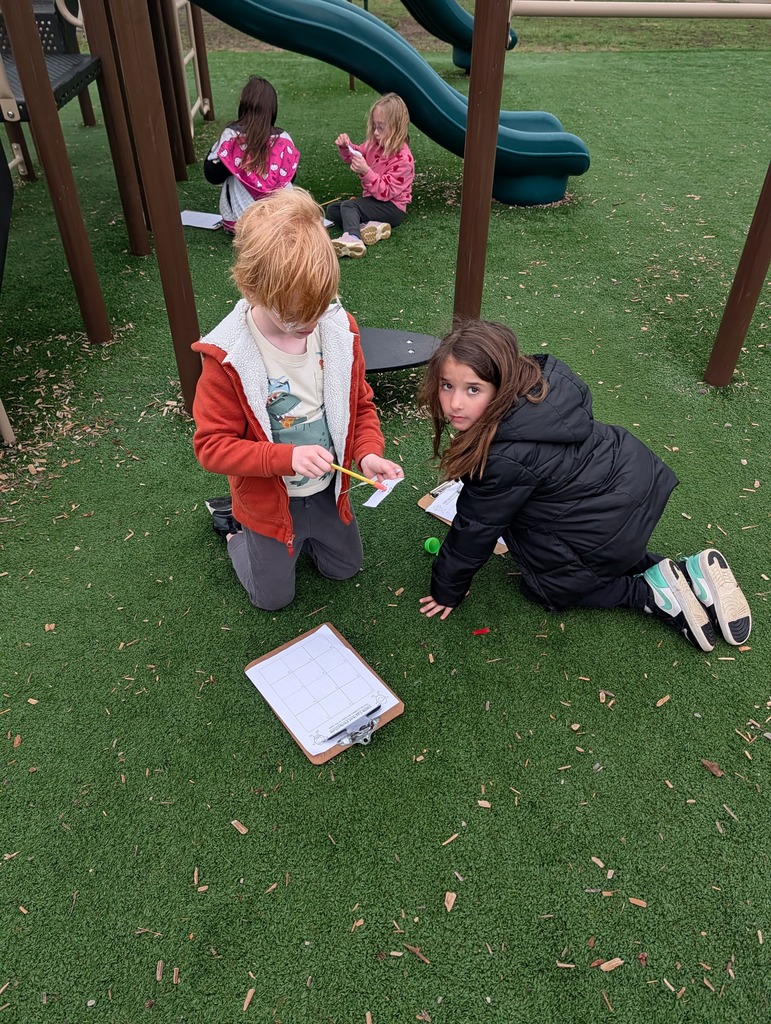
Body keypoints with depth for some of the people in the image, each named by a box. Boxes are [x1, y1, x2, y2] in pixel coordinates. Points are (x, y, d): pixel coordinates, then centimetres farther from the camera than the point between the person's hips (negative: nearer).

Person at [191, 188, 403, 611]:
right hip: (269, 501, -4)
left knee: (345, 567, 26)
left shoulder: (339, 330, -15)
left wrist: (368, 453, -20)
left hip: (328, 491, 4)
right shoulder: (227, 357, -28)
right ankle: (233, 522, 38)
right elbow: (211, 444, -23)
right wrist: (287, 458, -36)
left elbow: (360, 403, -1)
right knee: (273, 597, 18)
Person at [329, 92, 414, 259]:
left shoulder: (403, 159, -23)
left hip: (392, 207, -10)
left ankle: (352, 238, -52)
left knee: (348, 205, -27)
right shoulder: (375, 144, 1)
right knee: (332, 209, 0)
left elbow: (385, 192, -26)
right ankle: (367, 227, -23)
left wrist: (366, 171, -37)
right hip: (373, 199, 10)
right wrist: (346, 146, -5)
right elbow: (355, 155, 19)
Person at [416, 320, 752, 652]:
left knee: (547, 585, 18)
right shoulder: (535, 376, -11)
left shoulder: (504, 459, -33)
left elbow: (475, 529, -18)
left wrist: (447, 590, 0)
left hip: (609, 530, -7)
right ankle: (686, 573, 20)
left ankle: (653, 593, 8)